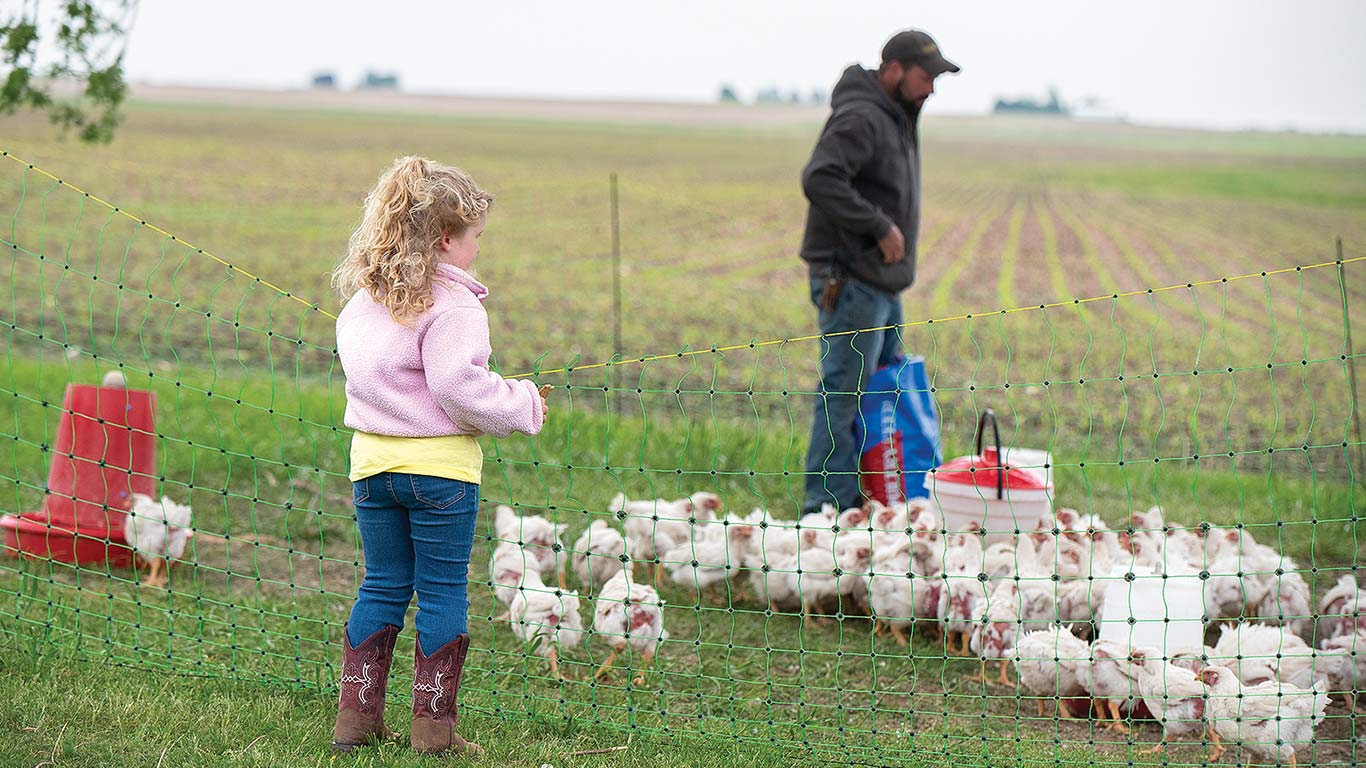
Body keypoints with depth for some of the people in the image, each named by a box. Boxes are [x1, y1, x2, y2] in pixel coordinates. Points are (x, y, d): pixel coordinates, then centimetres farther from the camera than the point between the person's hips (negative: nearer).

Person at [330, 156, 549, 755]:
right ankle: (433, 726, 7)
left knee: (382, 587, 15)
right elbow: (459, 388, -21)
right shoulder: (452, 305, -15)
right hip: (438, 465, -7)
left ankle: (356, 715, 16)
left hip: (371, 459, 7)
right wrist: (524, 405, -8)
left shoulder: (363, 299, 9)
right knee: (442, 593, 3)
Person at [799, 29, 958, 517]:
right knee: (844, 393, -8)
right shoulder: (860, 118, -15)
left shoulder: (898, 119, 17)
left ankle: (865, 500, 22)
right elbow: (820, 179, -29)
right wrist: (881, 226, -24)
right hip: (850, 280, -11)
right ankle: (827, 504, -5)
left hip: (882, 283, 11)